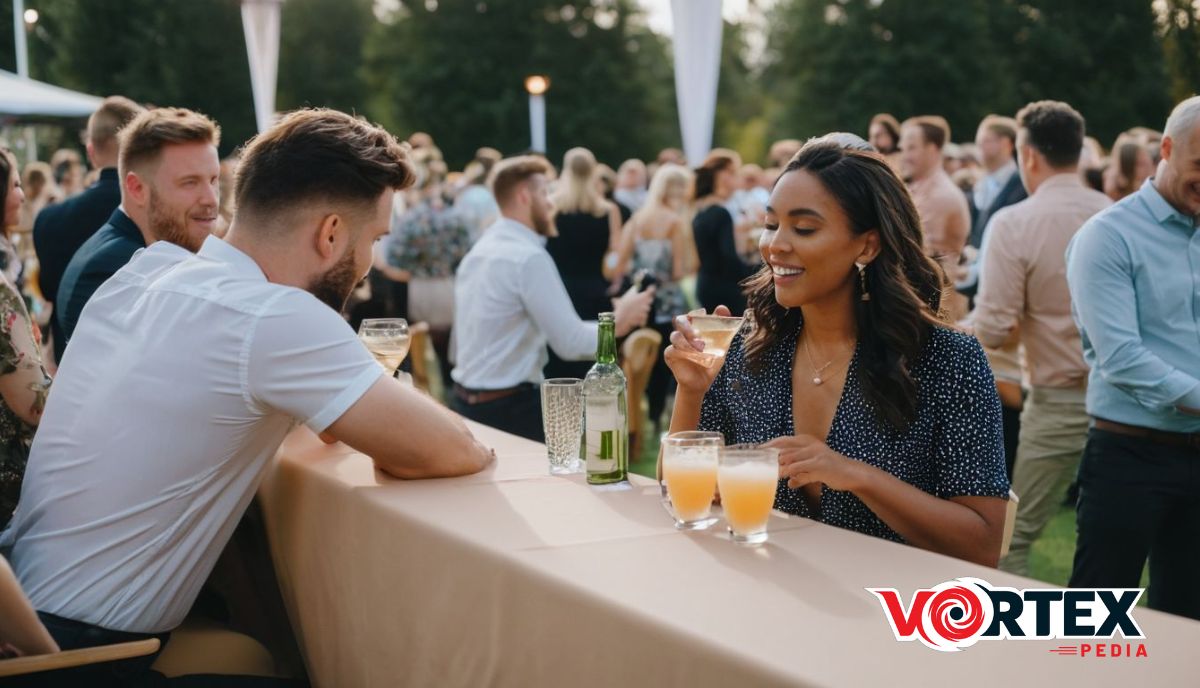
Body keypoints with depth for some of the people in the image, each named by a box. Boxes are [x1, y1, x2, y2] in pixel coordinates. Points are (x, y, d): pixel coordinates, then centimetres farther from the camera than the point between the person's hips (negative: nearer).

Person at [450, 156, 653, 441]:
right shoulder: (529, 256, -17)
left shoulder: (477, 251, 12)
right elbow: (571, 343, -17)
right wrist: (620, 321, -3)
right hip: (510, 409, -9)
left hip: (466, 403, 9)